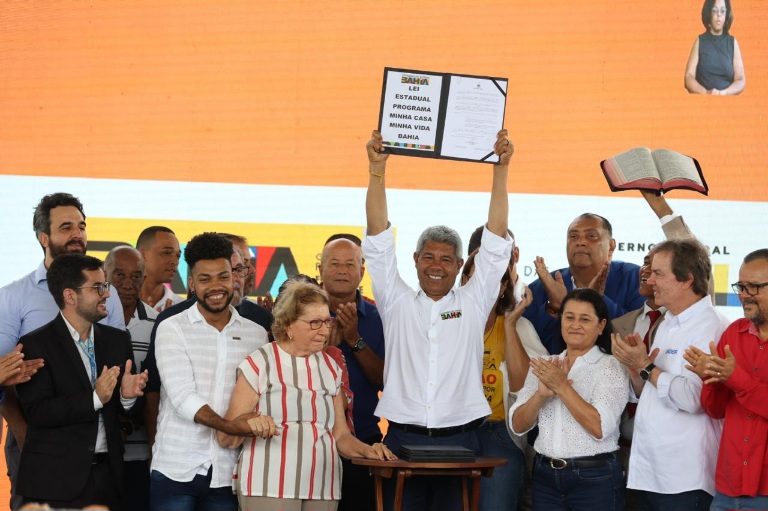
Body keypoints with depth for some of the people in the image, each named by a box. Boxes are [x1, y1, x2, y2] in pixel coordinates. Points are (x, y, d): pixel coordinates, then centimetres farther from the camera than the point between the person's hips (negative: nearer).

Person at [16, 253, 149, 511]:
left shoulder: (118, 340, 10)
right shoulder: (36, 345, -5)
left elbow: (126, 412, 12)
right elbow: (37, 412, -14)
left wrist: (127, 395, -10)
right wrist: (94, 399, -20)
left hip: (108, 474, 5)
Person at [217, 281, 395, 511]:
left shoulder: (330, 368, 16)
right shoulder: (259, 364, 0)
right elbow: (226, 439, -5)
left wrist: (366, 450, -3)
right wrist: (249, 425, -26)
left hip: (323, 490, 5)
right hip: (269, 488, -5)